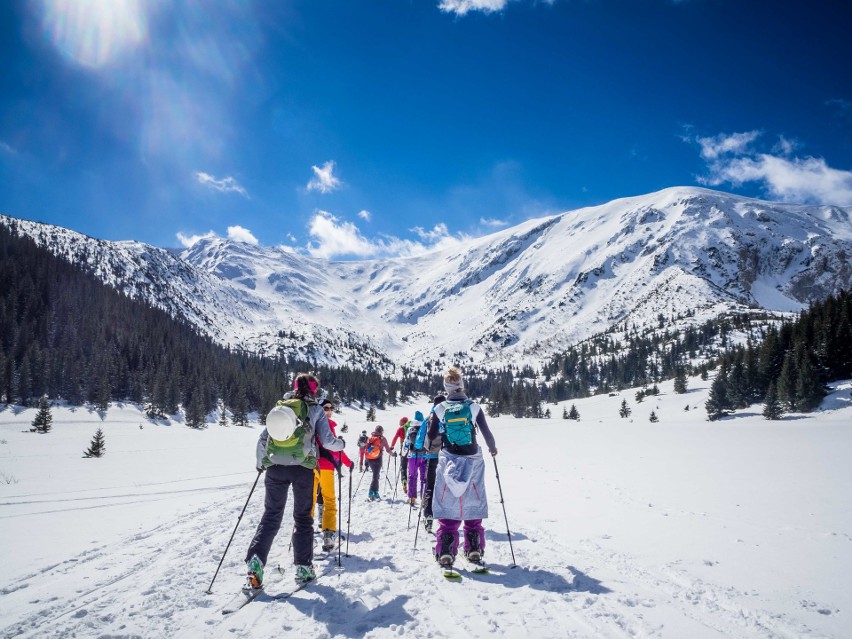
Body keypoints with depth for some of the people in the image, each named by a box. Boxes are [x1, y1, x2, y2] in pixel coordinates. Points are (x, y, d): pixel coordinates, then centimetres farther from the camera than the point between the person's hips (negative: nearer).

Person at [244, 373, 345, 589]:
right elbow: (327, 441, -4)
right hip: (303, 469, -2)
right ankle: (303, 567, 14)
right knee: (302, 518, 12)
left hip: (275, 468, 2)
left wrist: (260, 463, 25)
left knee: (270, 517, 10)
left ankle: (255, 561, -6)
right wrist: (341, 443, 17)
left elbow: (262, 439, 10)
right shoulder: (315, 410, 1)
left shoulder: (278, 408, 10)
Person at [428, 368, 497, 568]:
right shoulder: (474, 407, -5)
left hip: (448, 461, 0)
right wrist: (492, 448, 20)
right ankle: (474, 550, 13)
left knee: (448, 505, 5)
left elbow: (431, 436, 3)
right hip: (472, 461, 1)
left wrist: (431, 422, 24)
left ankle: (445, 552, -2)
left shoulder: (440, 409, -4)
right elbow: (486, 432, 1)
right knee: (473, 505, 13)